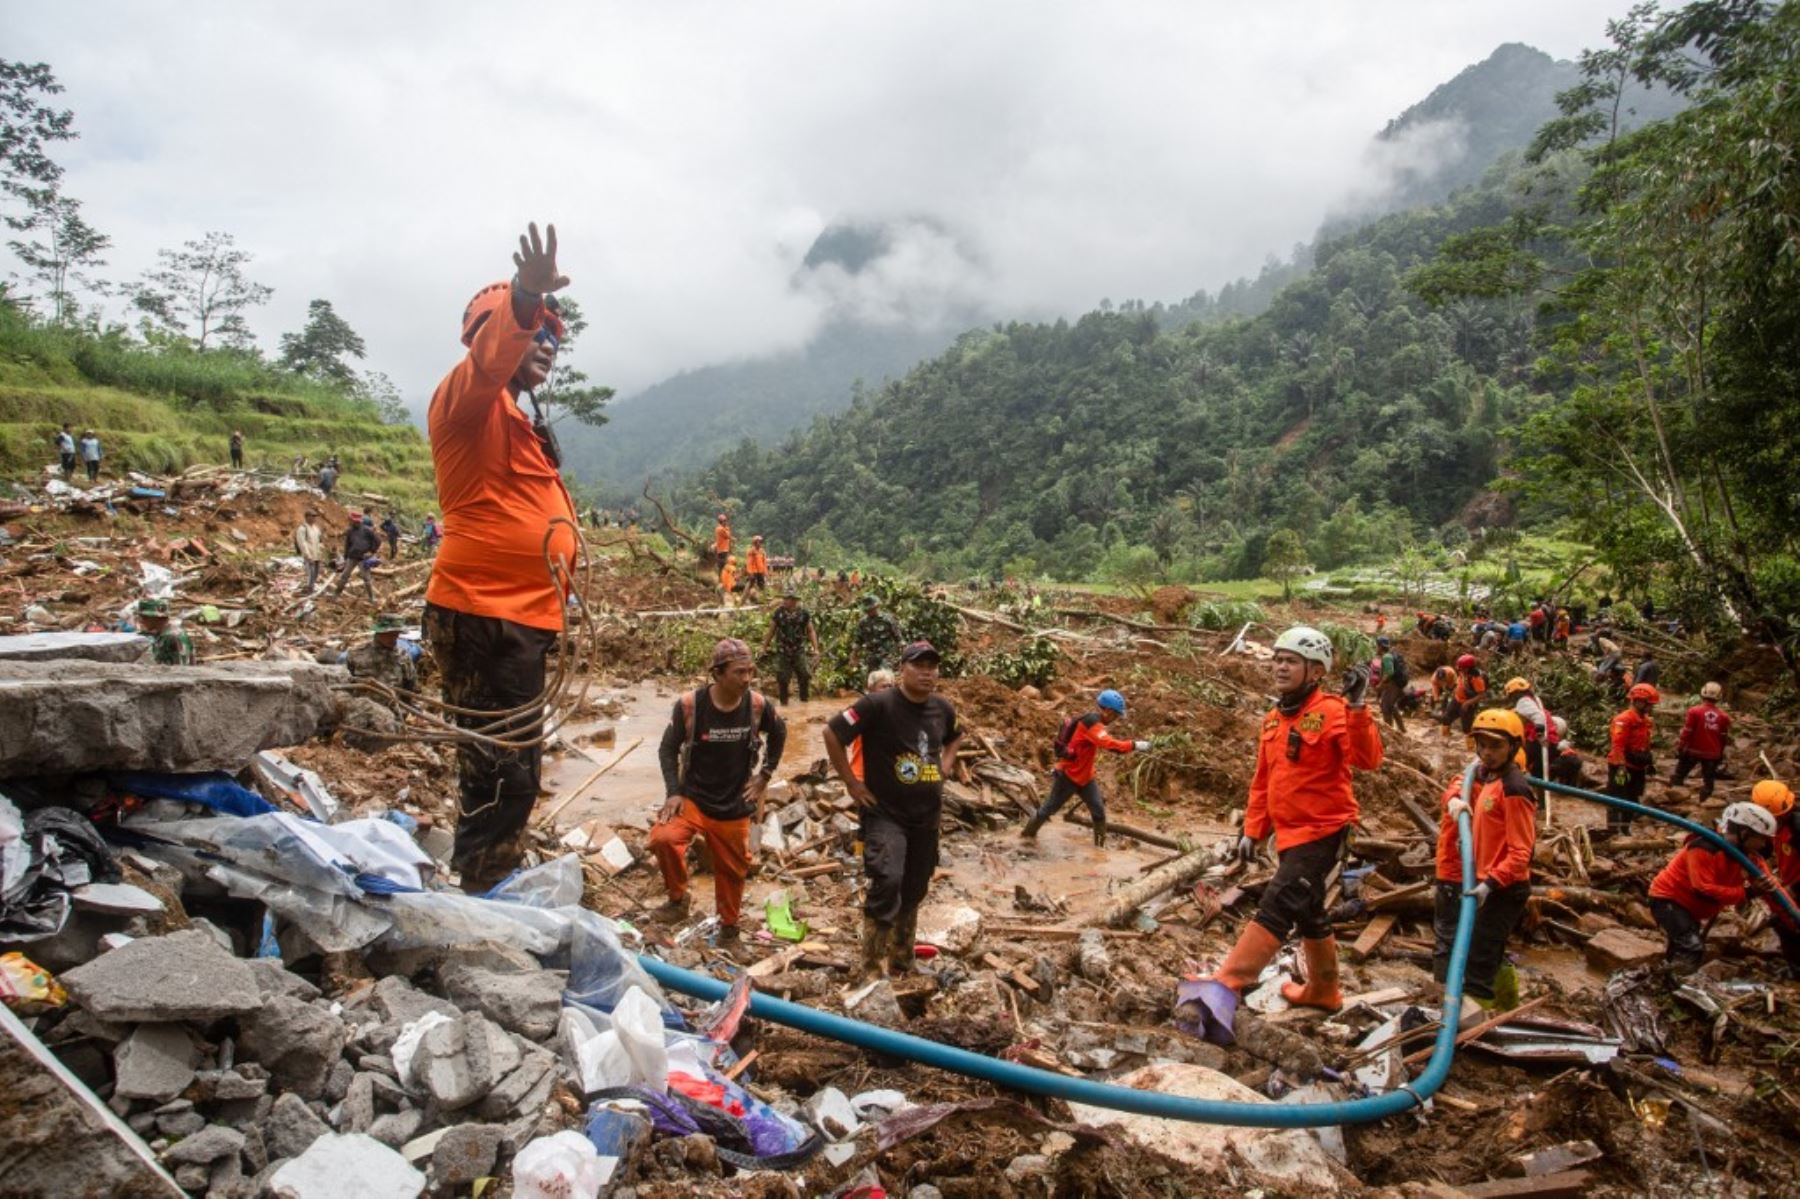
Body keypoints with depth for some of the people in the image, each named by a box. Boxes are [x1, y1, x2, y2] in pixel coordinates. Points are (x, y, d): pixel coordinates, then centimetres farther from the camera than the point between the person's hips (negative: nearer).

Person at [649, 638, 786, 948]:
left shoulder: (758, 704, -12)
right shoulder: (690, 704, -18)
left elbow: (779, 735, 10)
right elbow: (668, 749, -6)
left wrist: (765, 775, 7)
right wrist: (673, 792, -15)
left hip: (736, 806, 2)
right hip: (693, 797, -2)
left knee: (732, 869, 13)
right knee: (662, 838, -27)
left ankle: (729, 925, 40)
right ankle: (678, 898, 0)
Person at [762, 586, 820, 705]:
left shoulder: (804, 613, -5)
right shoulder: (778, 613, -5)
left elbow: (811, 631, 1)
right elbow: (771, 631, 5)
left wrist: (816, 648, -5)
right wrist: (764, 647, 8)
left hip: (799, 651, 0)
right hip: (782, 652, 0)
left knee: (805, 676, -4)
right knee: (782, 679, 4)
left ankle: (804, 700, 14)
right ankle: (784, 702, 19)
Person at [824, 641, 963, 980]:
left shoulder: (943, 708, 1)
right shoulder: (878, 704, -18)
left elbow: (954, 739, 24)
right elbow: (831, 732, -16)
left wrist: (943, 771, 8)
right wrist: (852, 783, -13)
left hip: (927, 815, 6)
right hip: (884, 812, -6)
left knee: (914, 890, 15)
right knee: (887, 882, -22)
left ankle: (902, 962, 34)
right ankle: (872, 968, -7)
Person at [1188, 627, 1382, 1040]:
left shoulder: (1332, 712, -13)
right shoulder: (1273, 720, 10)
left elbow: (1367, 759, -28)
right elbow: (1262, 781, 16)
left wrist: (1356, 708, -38)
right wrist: (1253, 831, 14)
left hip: (1322, 832, -9)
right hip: (1290, 833, 9)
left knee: (1276, 908, -18)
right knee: (1309, 913, 22)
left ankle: (1225, 990, -23)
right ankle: (1323, 991, 41)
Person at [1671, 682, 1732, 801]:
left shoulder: (1694, 711, -14)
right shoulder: (1723, 716, -3)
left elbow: (1686, 732, -12)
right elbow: (1725, 737, 7)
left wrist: (1679, 747, -2)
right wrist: (1721, 753, 20)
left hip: (1693, 750, -2)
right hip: (1712, 753, 2)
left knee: (1679, 775, 12)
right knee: (1708, 780, 12)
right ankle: (1704, 803, 12)